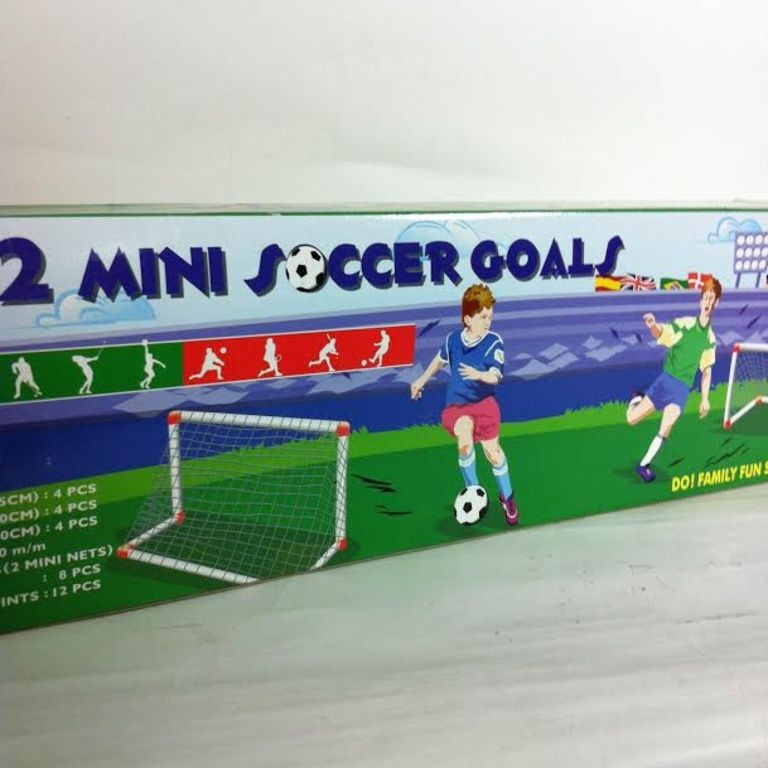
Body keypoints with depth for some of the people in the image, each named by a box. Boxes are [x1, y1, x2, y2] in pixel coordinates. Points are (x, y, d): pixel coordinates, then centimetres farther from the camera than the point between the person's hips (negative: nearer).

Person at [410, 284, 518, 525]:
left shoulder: (494, 342, -12)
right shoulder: (453, 338, -3)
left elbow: (495, 376, -24)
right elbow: (441, 359, 19)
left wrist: (479, 375, -46)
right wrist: (422, 380, 29)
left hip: (484, 403, -1)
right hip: (456, 406, 2)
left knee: (492, 449, -9)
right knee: (465, 440, -25)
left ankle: (507, 497, 20)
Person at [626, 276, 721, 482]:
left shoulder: (710, 338, 8)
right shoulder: (684, 324, -4)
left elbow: (707, 371, 17)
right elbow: (660, 333, -21)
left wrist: (705, 399, 12)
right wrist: (652, 325, -45)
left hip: (683, 388, 2)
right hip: (666, 379, -2)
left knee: (665, 429, -17)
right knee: (632, 419, -5)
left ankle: (644, 465, 0)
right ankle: (636, 399, 31)